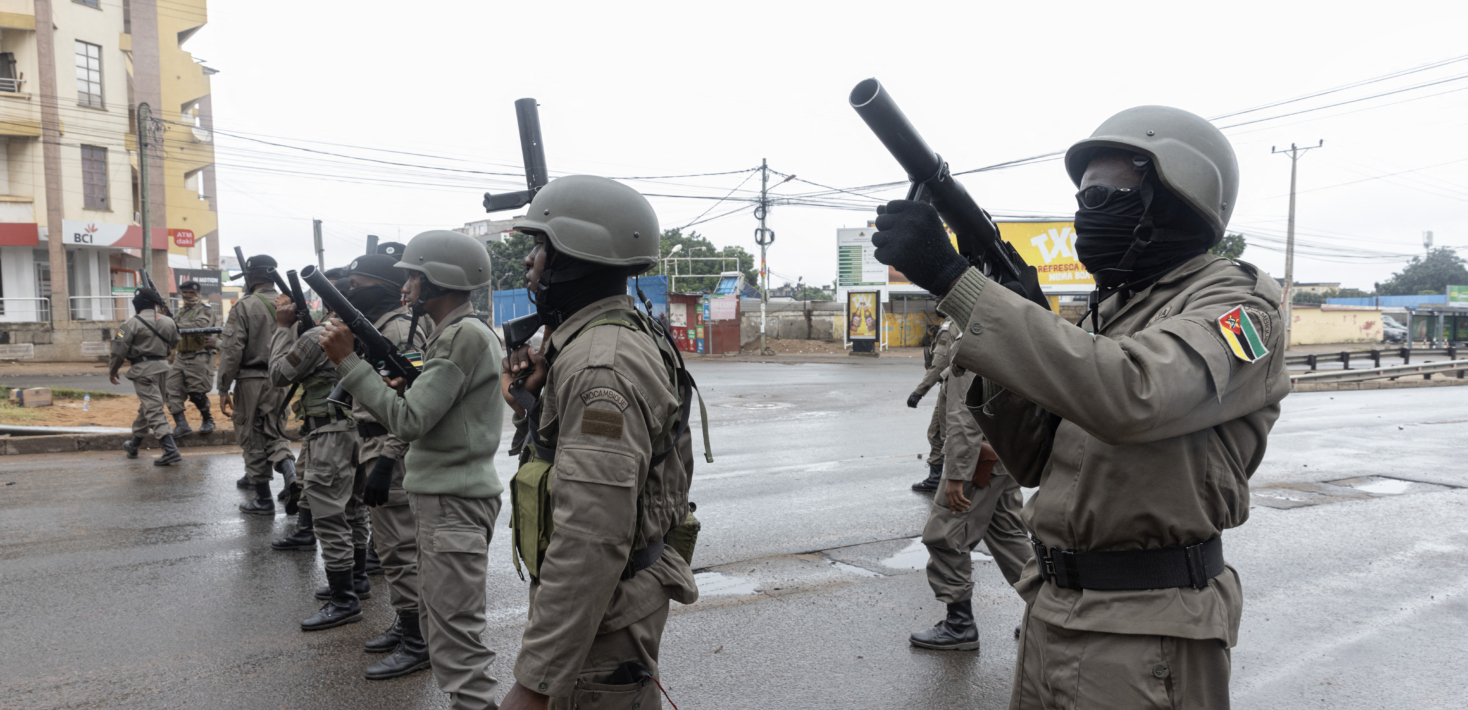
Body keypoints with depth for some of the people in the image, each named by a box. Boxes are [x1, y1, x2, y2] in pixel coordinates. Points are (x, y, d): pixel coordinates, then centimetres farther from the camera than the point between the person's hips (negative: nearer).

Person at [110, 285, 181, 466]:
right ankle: (134, 444, 37)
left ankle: (171, 451, -18)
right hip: (162, 366, 6)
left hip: (143, 369, -6)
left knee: (154, 410, -9)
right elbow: (174, 344, 15)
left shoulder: (133, 323, -11)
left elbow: (120, 349, -9)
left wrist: (112, 371, 5)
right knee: (146, 406, 21)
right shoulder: (168, 322, 5)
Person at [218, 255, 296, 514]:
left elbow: (231, 351, -12)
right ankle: (289, 469, -7)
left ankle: (263, 499, 11)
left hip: (251, 382, -4)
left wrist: (224, 389, -6)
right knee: (275, 433, 19)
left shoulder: (244, 307, -10)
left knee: (253, 438, 6)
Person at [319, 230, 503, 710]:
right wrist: (399, 389, -2)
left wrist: (348, 360, -17)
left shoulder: (466, 335, -17)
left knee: (456, 634, -7)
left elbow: (409, 421, -20)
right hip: (444, 496, 10)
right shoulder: (452, 333, 16)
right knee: (438, 622, 18)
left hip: (453, 504, -10)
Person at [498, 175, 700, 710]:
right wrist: (535, 395, 3)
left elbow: (592, 540, -31)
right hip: (622, 598, 10)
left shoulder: (602, 366, -26)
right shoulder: (620, 337, 7)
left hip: (599, 614, -10)